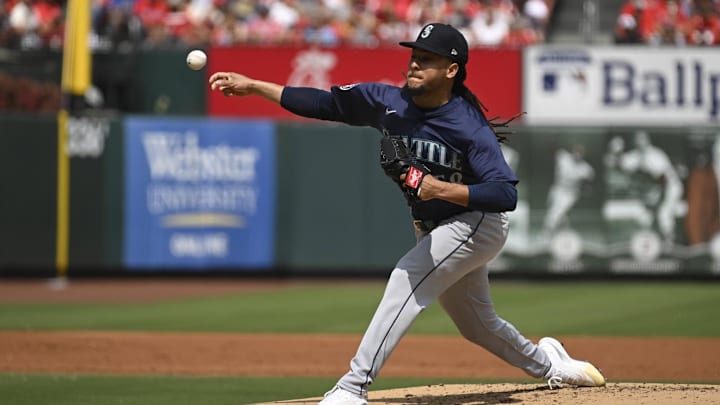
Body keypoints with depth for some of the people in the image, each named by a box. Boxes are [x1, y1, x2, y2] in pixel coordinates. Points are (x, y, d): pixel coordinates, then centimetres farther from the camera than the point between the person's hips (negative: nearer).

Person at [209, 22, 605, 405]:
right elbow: (324, 102, -8)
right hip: (432, 230, 7)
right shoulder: (389, 102, -9)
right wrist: (252, 86, -15)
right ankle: (547, 362, 47)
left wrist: (442, 189, -41)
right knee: (477, 324, 20)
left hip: (476, 224, -7)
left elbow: (506, 194, -31)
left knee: (406, 277, -26)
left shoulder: (470, 127, -26)